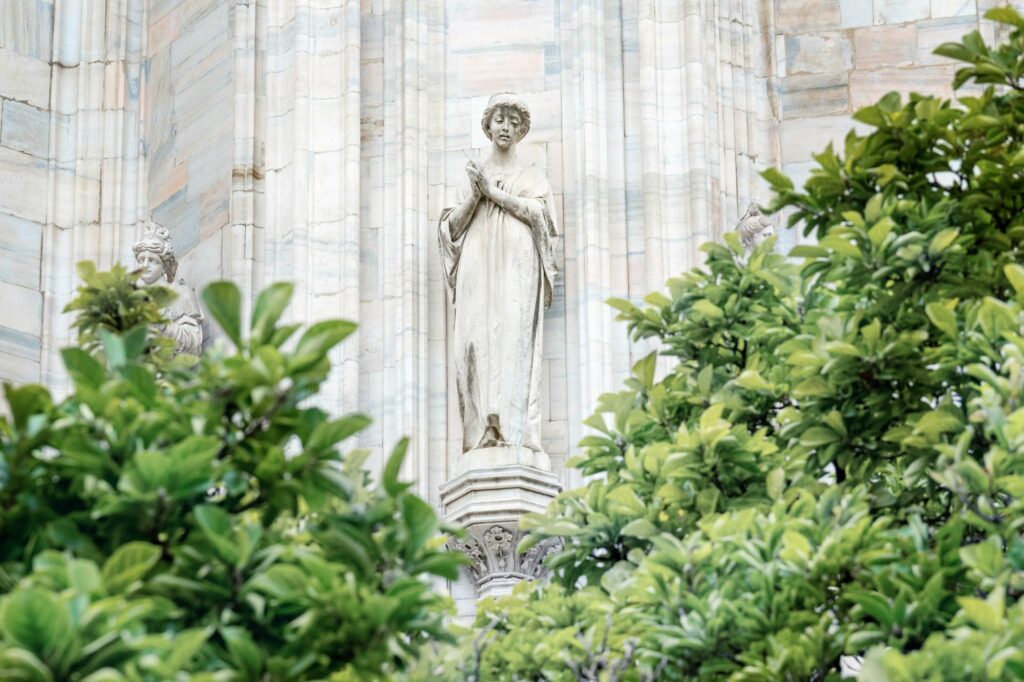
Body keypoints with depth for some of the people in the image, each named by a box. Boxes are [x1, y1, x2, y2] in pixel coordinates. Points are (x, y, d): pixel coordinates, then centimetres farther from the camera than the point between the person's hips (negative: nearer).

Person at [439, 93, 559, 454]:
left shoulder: (533, 175, 18)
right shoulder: (472, 174, 22)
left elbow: (539, 212, -1)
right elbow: (454, 226, 14)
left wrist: (494, 192, -4)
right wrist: (474, 196, -3)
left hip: (517, 266, -2)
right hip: (478, 268, 2)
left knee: (516, 339, -16)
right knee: (478, 338, -12)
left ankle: (515, 430, -25)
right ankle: (483, 428, -18)